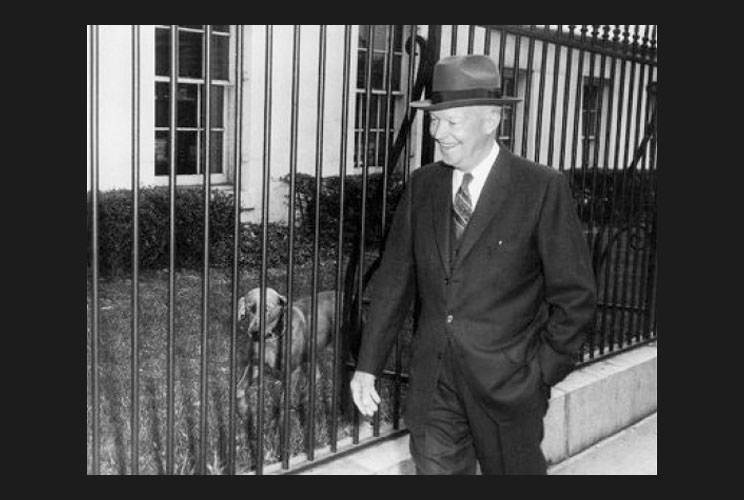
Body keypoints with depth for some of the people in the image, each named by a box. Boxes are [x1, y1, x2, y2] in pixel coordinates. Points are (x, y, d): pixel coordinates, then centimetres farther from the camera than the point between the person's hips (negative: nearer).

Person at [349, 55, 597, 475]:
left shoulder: (544, 188, -10)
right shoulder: (423, 184, 4)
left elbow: (575, 296, -7)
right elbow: (394, 279, 6)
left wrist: (542, 374, -8)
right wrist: (368, 365, 3)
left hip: (506, 382, -3)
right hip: (432, 379, 3)